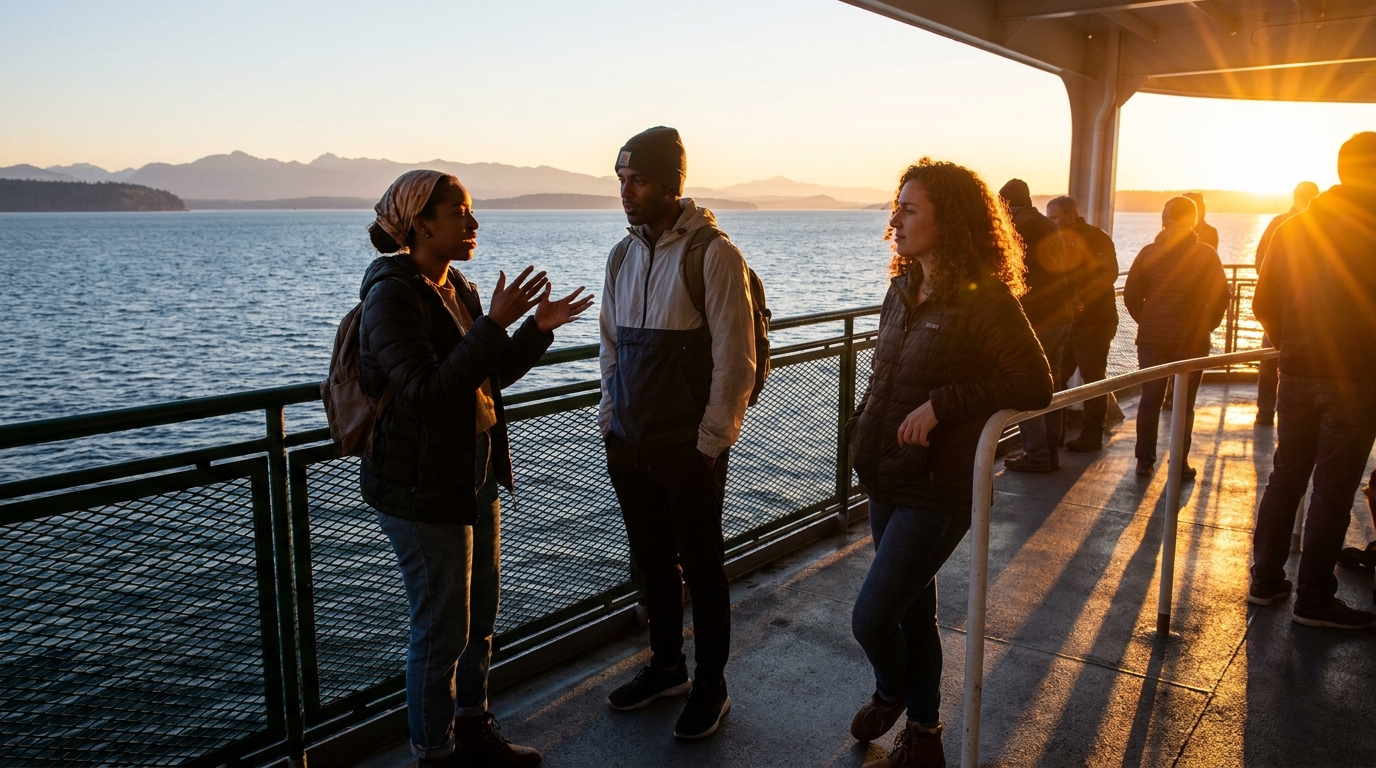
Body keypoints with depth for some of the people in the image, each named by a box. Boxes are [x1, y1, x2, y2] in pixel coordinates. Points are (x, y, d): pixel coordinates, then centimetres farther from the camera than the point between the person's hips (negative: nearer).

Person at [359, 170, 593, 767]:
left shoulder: (456, 288, 7)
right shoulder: (392, 296, -19)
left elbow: (488, 377, 13)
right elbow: (428, 391, -29)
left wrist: (537, 328, 1)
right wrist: (494, 325, -30)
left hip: (474, 475, 9)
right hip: (421, 488, -9)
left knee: (479, 616, 20)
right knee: (442, 629, 5)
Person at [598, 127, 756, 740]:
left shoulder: (712, 254, -13)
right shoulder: (622, 256, 8)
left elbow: (735, 361, -14)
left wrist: (710, 442, -14)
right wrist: (610, 419, 9)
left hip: (690, 450, -6)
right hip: (630, 447, 6)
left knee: (702, 570, 8)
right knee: (652, 563, 18)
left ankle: (710, 685, 25)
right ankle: (666, 667, 37)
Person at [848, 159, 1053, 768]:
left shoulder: (983, 299, -16)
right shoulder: (903, 290, 7)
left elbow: (1034, 384, -19)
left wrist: (941, 404, -24)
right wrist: (864, 426, 6)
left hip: (936, 493, -7)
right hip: (886, 483, 7)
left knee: (871, 618, -7)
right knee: (913, 612, 20)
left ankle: (890, 692, 29)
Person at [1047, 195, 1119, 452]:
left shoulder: (1096, 238, -8)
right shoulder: (1061, 240, 16)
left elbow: (1109, 274, -19)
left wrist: (1082, 298, -29)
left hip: (1094, 320, -7)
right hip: (1066, 318, 7)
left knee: (1092, 377, -2)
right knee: (1056, 377, 6)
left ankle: (1092, 435, 5)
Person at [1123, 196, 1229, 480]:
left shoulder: (1149, 252, -3)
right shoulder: (1206, 255, -5)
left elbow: (1131, 294, -2)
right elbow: (1221, 297, -5)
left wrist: (1146, 322, 10)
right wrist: (1206, 326, 8)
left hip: (1152, 338, 1)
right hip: (1193, 340, -1)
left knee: (1150, 400, 9)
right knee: (1184, 403, 7)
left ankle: (1144, 461, 10)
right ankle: (1180, 464, 9)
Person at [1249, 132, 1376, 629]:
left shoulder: (1292, 230, 3)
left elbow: (1264, 305, 6)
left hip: (1297, 376, 5)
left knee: (1285, 477, 13)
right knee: (1333, 489, 3)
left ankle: (1266, 580, 20)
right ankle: (1314, 598, 10)